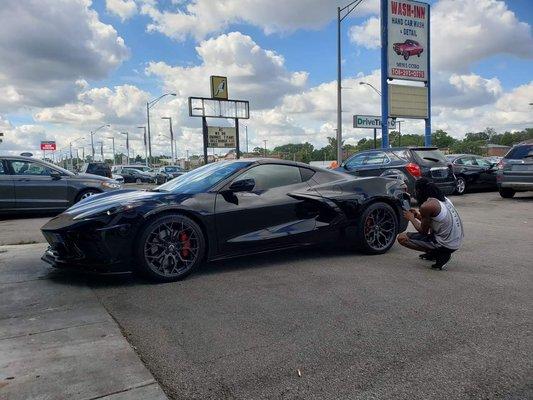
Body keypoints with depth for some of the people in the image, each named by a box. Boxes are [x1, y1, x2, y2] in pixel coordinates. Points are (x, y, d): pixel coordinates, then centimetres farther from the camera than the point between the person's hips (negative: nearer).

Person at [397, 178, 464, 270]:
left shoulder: (426, 206, -15)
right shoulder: (444, 199, 11)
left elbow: (423, 231, -5)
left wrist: (411, 218, 10)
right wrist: (419, 216, 26)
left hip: (447, 244, -9)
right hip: (457, 242, 9)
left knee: (402, 238, -8)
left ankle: (440, 255, -6)